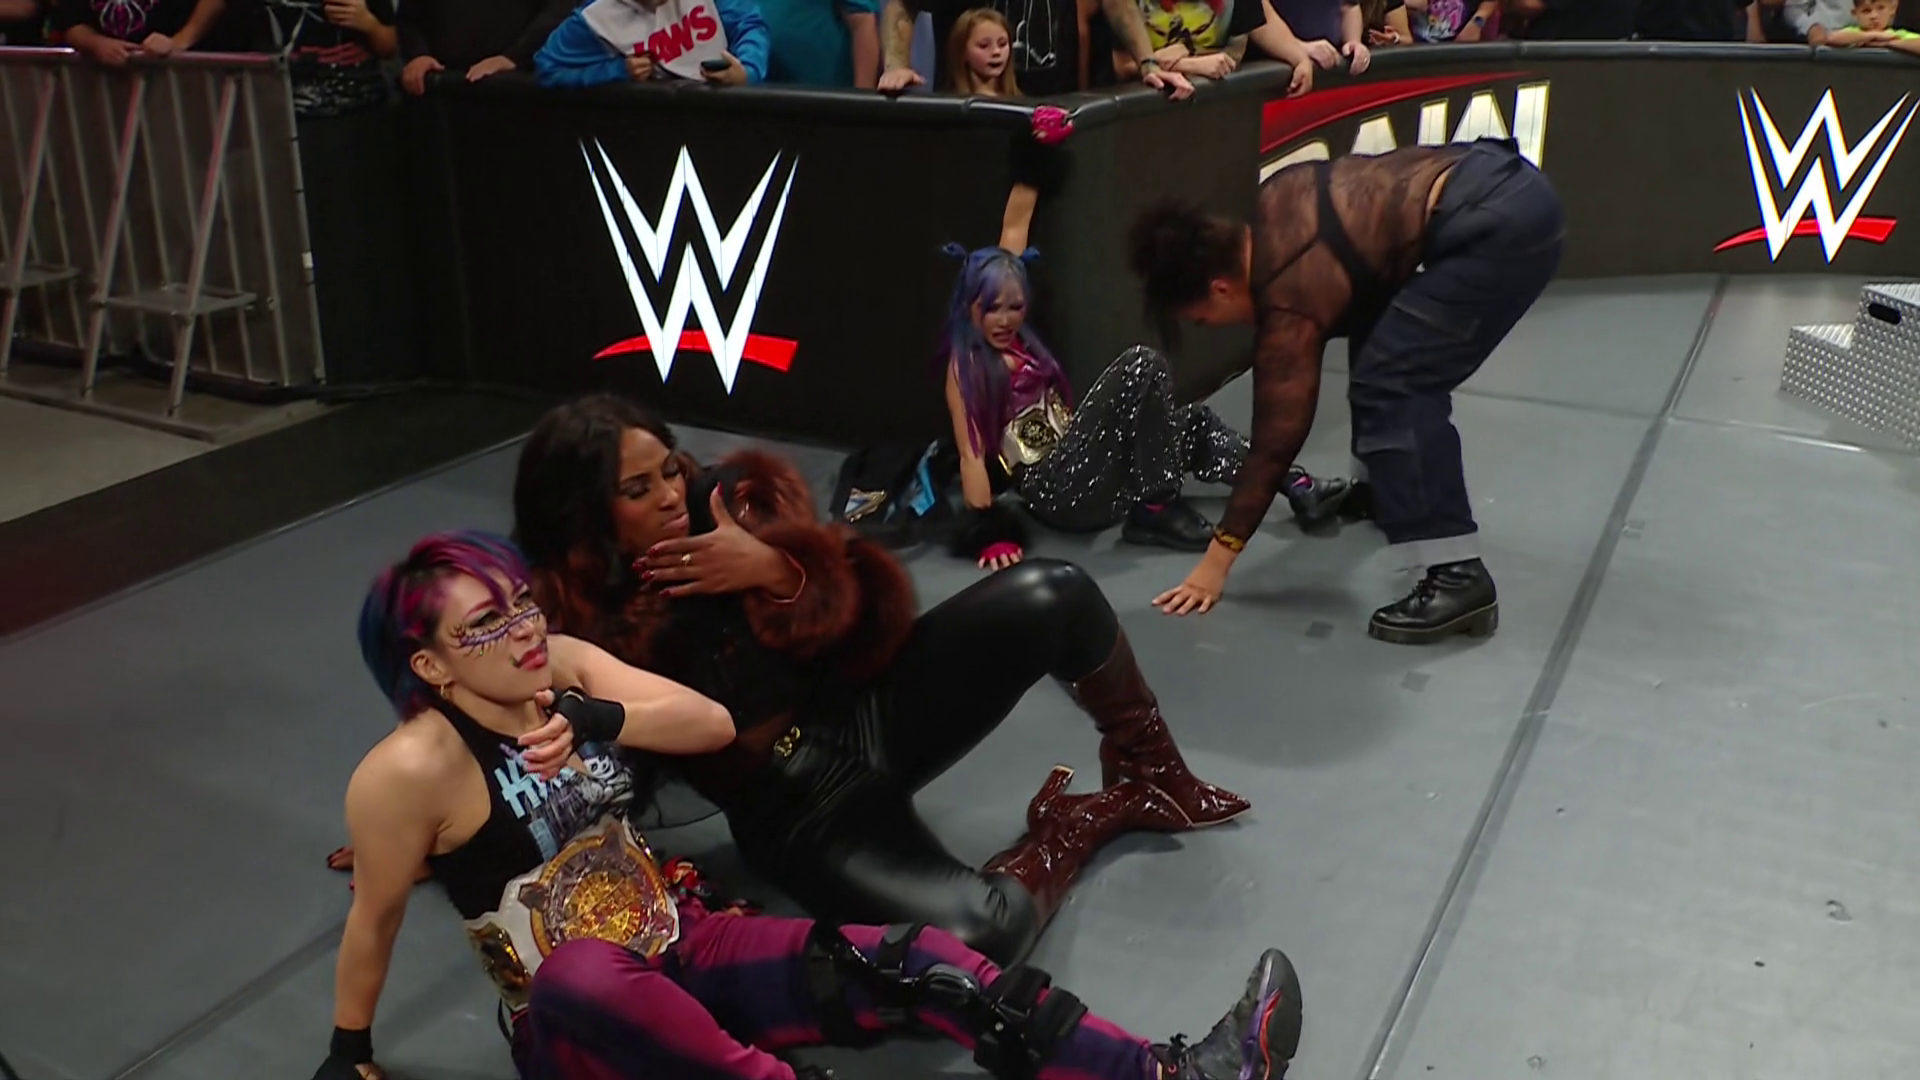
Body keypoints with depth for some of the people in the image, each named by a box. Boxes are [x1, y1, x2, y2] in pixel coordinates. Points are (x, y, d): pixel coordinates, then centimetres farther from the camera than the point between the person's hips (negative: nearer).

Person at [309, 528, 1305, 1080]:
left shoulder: (560, 668, -3)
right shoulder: (414, 769, -19)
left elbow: (714, 724, -9)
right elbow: (374, 918, -6)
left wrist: (597, 722, -25)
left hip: (684, 949, 5)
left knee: (910, 964, -14)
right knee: (584, 971, -44)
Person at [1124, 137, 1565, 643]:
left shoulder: (1290, 307, -11)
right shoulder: (1276, 198, 9)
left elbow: (1275, 444, -6)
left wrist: (1216, 560, 0)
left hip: (1502, 224, -11)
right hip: (1494, 174, 11)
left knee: (1387, 387, -12)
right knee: (1384, 350, 22)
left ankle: (1458, 577, -14)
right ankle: (1389, 488, 36)